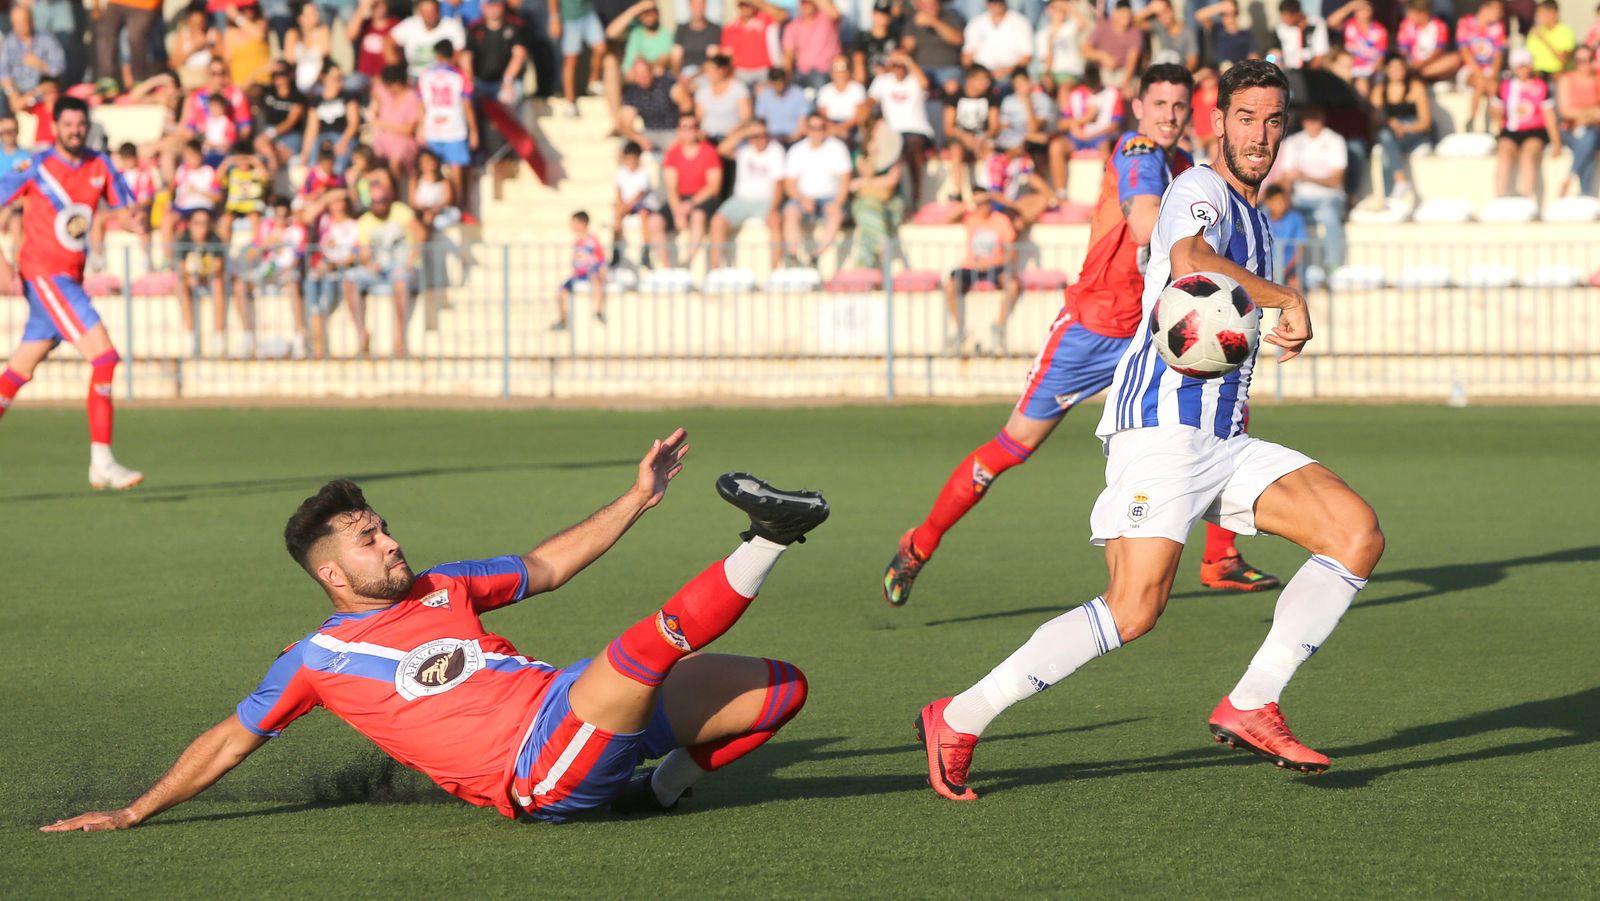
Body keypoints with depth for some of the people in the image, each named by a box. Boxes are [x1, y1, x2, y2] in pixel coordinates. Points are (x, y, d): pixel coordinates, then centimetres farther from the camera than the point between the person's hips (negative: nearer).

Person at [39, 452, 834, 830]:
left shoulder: (441, 589, 20)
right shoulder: (317, 660, 6)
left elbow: (546, 566, 28)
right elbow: (228, 742, 12)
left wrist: (636, 499, 22)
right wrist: (133, 813, 11)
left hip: (578, 708, 7)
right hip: (543, 774, -7)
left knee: (782, 687, 0)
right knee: (643, 648, -37)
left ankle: (664, 783, 7)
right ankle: (765, 544, -26)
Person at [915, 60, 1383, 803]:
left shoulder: (1254, 219, 25)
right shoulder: (1199, 190, -5)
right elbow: (1190, 262, -28)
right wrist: (1288, 301, -18)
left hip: (1222, 436, 9)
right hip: (1161, 422, -9)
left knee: (1358, 533, -7)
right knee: (1134, 609, -21)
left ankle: (1250, 708, -6)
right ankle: (957, 721, -12)